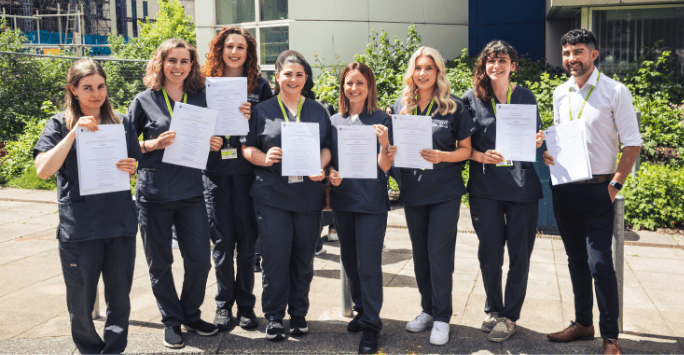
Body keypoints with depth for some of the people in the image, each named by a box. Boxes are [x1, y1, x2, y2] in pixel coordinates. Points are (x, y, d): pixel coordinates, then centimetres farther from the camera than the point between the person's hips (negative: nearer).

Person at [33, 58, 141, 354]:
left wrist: (130, 169, -6)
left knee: (120, 299, 8)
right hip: (78, 227, -2)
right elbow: (43, 170, -12)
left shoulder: (121, 123, 10)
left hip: (120, 223, 2)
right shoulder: (60, 124, 2)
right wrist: (74, 132, -18)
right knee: (81, 303, 8)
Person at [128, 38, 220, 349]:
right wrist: (153, 144, -15)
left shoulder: (201, 98, 8)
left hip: (191, 192, 2)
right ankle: (171, 321, 26)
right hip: (154, 194, -2)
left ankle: (191, 315, 27)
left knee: (200, 260, 4)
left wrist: (213, 145, -3)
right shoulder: (144, 100, 0)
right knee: (160, 263, 8)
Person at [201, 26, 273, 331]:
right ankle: (224, 304, 19)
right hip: (215, 171, 0)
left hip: (247, 171, 0)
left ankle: (246, 304, 18)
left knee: (247, 240, 5)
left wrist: (253, 118, -11)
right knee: (222, 241, 5)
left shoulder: (259, 85, 8)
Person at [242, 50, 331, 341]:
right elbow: (247, 147, 5)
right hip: (272, 195, -2)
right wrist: (265, 158, -15)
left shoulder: (318, 111, 12)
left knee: (304, 257, 8)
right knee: (274, 257, -2)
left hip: (309, 195, 2)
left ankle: (299, 313, 25)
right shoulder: (262, 110, 6)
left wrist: (321, 167, -9)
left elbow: (327, 147, 11)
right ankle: (274, 316, 15)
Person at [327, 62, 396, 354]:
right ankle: (361, 310, 33)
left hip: (371, 201, -4)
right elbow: (328, 159, 14)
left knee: (368, 264, -3)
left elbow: (384, 166, -8)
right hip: (342, 199, 5)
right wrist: (331, 173, -7)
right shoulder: (334, 121, 7)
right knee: (349, 260, 15)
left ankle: (371, 324, 11)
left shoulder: (381, 119, -4)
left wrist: (384, 141, -25)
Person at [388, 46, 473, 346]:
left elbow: (465, 149, -2)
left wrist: (442, 157, -20)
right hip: (412, 192, 4)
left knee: (438, 254, -5)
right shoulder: (400, 107, 6)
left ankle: (442, 318, 11)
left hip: (445, 192, -4)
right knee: (420, 254, 12)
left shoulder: (454, 107, -3)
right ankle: (428, 309, 28)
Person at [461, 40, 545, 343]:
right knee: (489, 252, 5)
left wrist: (536, 143, -7)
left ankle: (509, 315, 19)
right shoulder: (471, 98, 4)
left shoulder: (525, 96, 9)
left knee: (520, 253, 4)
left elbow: (538, 136, 15)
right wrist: (481, 156, -14)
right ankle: (492, 308, 27)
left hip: (522, 184, 1)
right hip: (485, 186, -1)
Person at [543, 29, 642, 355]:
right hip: (564, 189, 5)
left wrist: (615, 184, -11)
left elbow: (632, 143, -5)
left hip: (598, 190, -5)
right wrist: (548, 152, -1)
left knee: (600, 263, -6)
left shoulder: (615, 92, -6)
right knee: (576, 260, 14)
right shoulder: (560, 94, 9)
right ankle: (583, 322, 28)